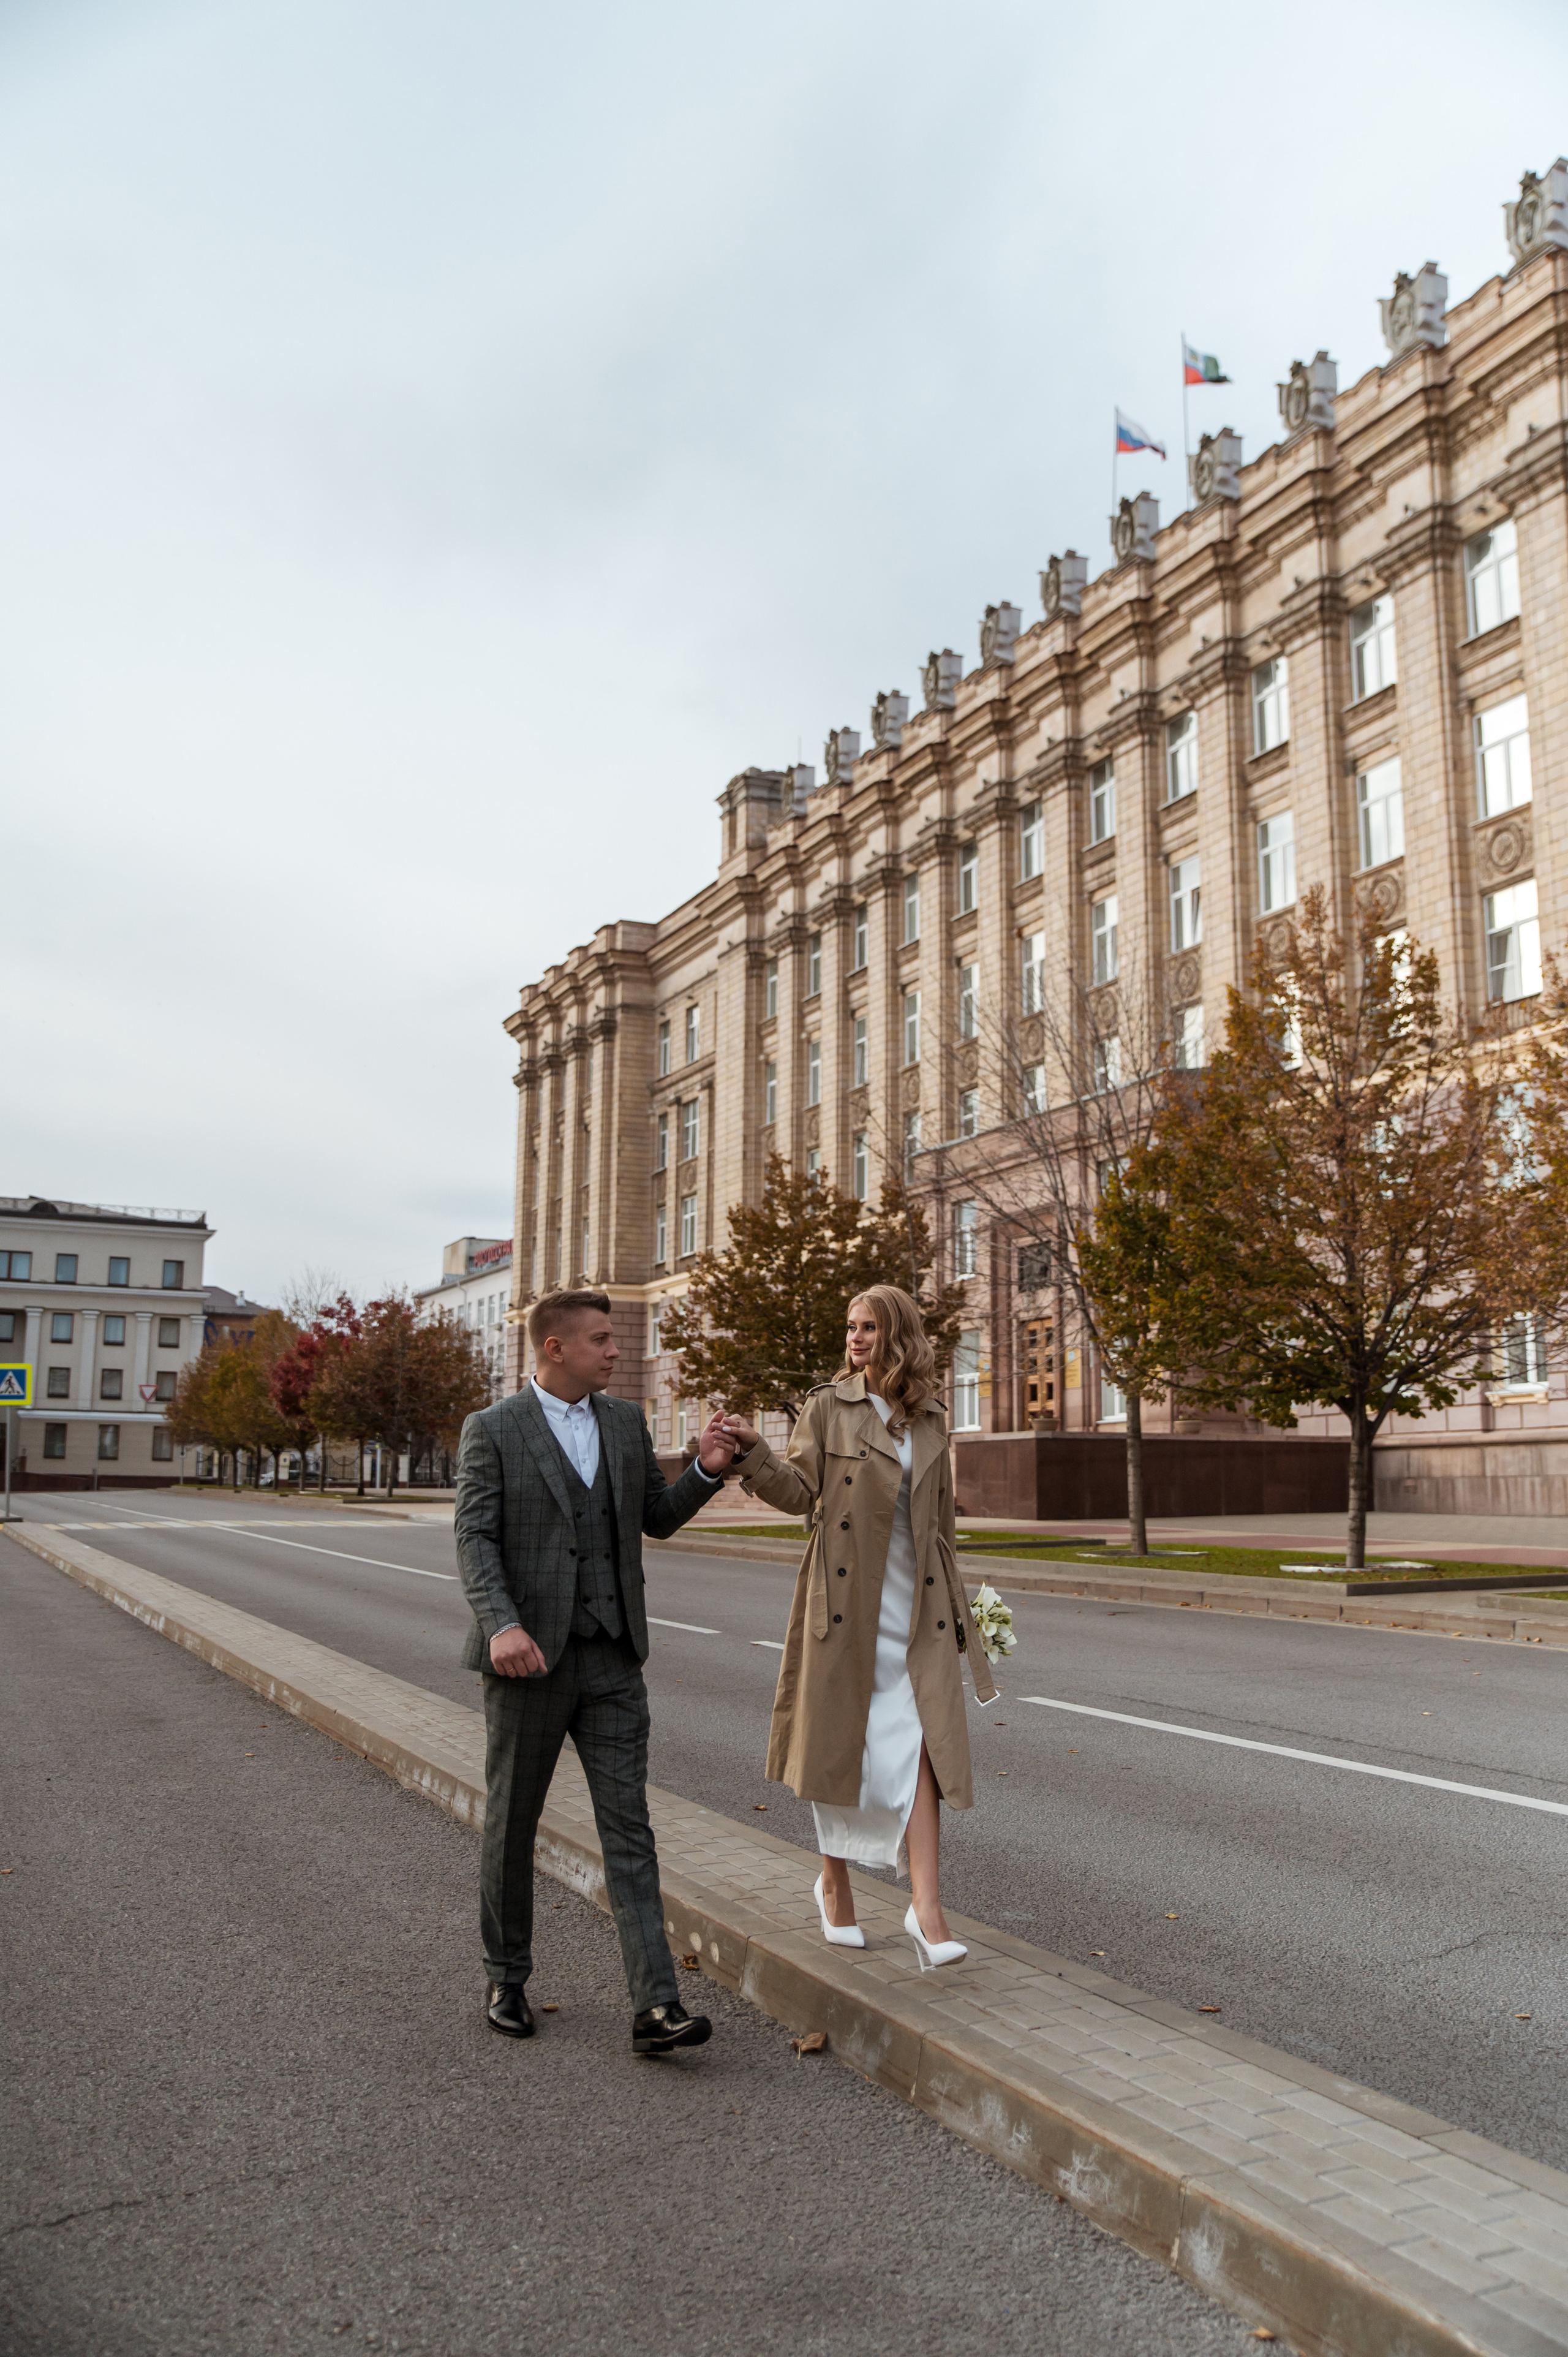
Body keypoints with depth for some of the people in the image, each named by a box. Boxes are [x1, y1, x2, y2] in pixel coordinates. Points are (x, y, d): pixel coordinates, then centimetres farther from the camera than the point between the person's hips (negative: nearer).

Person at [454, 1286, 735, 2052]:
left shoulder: (625, 1421, 9)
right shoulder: (492, 1430, -5)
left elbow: (659, 1519, 15)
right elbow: (474, 1539, -12)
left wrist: (706, 1470, -4)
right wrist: (501, 1624, -28)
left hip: (612, 1659, 3)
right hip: (530, 1657, -3)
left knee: (629, 1829, -2)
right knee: (511, 1824, 11)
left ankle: (655, 2006, -2)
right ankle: (506, 1979, 30)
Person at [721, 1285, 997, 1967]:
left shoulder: (931, 1421, 9)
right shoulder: (828, 1405, 0)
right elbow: (800, 1491, -6)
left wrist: (950, 1598, 18)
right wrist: (753, 1452, -22)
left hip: (915, 1607, 2)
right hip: (844, 1603, -2)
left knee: (919, 1745, -7)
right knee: (839, 1743, 7)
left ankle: (927, 1909, -7)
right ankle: (834, 1884, 26)